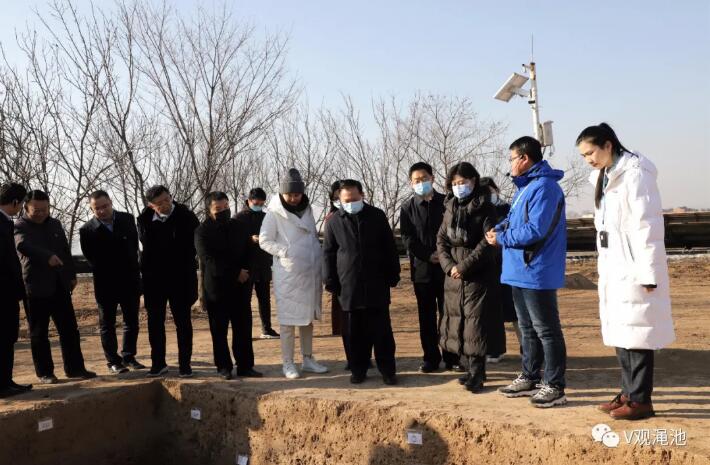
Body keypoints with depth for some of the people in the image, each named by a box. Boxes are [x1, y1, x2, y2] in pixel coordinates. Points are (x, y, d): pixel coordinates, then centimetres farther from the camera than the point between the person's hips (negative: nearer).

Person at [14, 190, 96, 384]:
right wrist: (47, 256, -45)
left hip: (60, 286, 5)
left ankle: (75, 368, 13)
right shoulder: (19, 227, -7)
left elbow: (66, 251, 19)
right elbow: (23, 245, -29)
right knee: (39, 333, 4)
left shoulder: (55, 224, 12)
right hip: (36, 288, -5)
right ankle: (44, 373, 12)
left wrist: (71, 275, 14)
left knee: (69, 329, 6)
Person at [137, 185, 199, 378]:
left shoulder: (186, 217, -9)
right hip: (153, 279, 3)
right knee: (154, 321, 8)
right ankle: (158, 363, 19)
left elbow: (197, 244, -9)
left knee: (183, 322, 4)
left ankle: (185, 364, 12)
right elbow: (144, 245, 7)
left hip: (180, 278, -3)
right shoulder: (145, 219, -2)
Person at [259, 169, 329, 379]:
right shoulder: (274, 213, -6)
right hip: (288, 274, -5)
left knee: (308, 317, 13)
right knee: (288, 319, 0)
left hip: (310, 273, 5)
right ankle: (288, 363, 8)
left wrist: (319, 260, 10)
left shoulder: (307, 209, 9)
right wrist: (285, 251, -16)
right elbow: (264, 241, -4)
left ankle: (308, 359, 23)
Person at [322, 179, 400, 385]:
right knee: (356, 333, 6)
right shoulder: (334, 221, 4)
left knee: (382, 330, 3)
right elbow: (328, 254, 7)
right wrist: (331, 282, 2)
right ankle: (358, 370, 18)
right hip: (349, 287, 0)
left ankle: (387, 370, 11)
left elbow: (390, 248, 8)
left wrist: (393, 275, 4)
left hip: (377, 285, 0)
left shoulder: (377, 216, 4)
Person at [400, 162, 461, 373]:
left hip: (446, 267, -1)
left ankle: (451, 357, 12)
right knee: (427, 316, 6)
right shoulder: (408, 207, 6)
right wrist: (429, 256, -12)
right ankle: (431, 358, 14)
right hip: (422, 268, 1)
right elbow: (408, 239, -1)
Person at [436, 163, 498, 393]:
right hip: (454, 278, 6)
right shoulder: (451, 208, 13)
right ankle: (472, 369, 20)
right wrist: (449, 265, -6)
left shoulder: (484, 207, -5)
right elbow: (441, 240, 10)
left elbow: (487, 242, -13)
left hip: (479, 277, -6)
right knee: (457, 323, 8)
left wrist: (464, 266, -16)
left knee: (475, 324, -7)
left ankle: (476, 373, -1)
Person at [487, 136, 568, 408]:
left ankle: (554, 387, 7)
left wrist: (501, 239, -13)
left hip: (537, 273, -10)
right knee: (527, 329, 18)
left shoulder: (544, 187, -17)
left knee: (547, 330, -2)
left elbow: (535, 230, -24)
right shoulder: (525, 186, 15)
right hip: (520, 272, 10)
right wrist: (499, 228, 2)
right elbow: (515, 220, 22)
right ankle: (529, 378, 29)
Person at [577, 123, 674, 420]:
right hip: (614, 269, 9)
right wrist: (603, 267, 14)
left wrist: (648, 272, -18)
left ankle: (641, 400, 5)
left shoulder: (635, 173, -12)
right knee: (620, 332, 13)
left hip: (634, 269, -9)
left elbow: (648, 225, -17)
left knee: (636, 332, -3)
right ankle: (629, 393, 22)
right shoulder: (604, 177, 14)